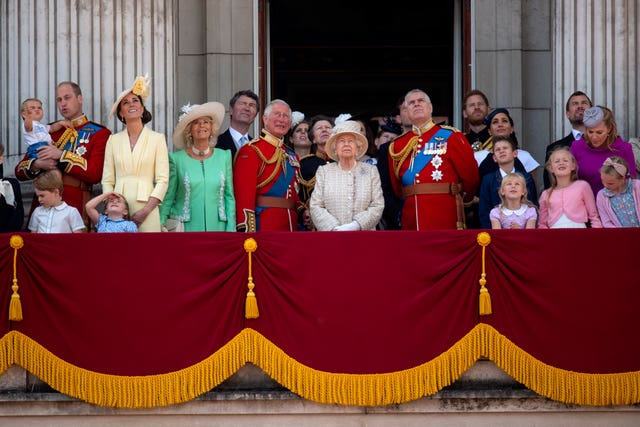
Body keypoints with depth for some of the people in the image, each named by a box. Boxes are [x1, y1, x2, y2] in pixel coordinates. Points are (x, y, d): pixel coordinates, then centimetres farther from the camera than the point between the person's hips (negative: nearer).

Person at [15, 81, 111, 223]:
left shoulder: (99, 133, 5)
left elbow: (95, 174, -9)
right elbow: (19, 170, 16)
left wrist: (61, 156, -12)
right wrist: (37, 165, -6)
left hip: (75, 206, -4)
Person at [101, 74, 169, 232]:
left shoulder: (157, 139, 5)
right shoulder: (113, 140, 12)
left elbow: (162, 180, 0)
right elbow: (107, 180, 10)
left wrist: (146, 211, -10)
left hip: (146, 208, -2)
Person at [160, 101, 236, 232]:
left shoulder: (224, 157, 9)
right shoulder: (177, 159, 2)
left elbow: (229, 197, 10)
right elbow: (167, 199, 6)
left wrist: (230, 229, 3)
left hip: (216, 226, 2)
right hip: (185, 229, -2)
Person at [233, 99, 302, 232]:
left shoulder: (291, 155, 18)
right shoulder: (250, 151, -5)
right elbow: (243, 194, -14)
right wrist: (247, 231, -22)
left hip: (292, 227, 7)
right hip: (263, 228, -7)